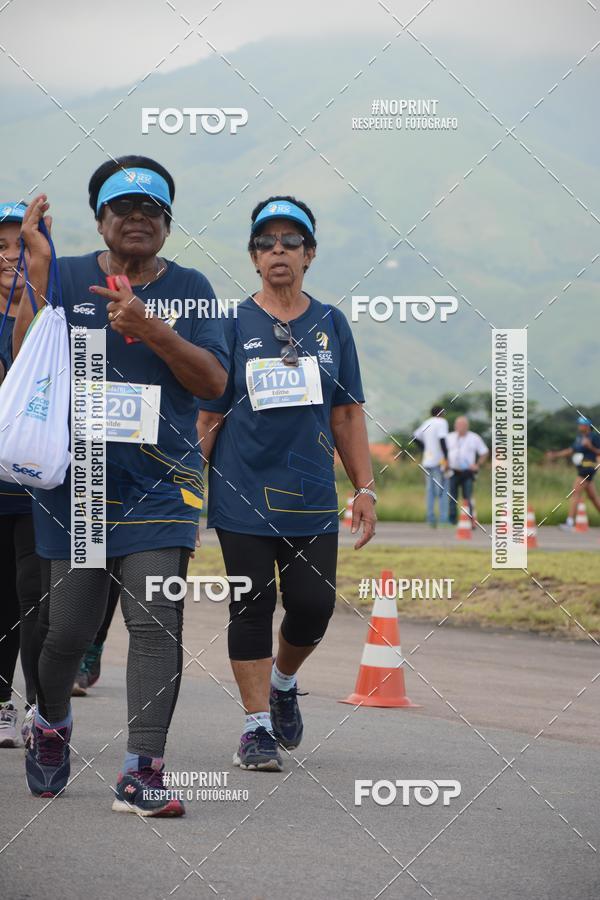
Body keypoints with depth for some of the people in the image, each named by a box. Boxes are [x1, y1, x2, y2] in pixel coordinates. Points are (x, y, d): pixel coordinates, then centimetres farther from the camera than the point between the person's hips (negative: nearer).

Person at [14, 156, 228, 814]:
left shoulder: (189, 289, 8)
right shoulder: (65, 277, 5)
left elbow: (213, 382, -2)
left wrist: (149, 329, -15)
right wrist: (36, 265, -12)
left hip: (161, 481, 0)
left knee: (156, 622, -13)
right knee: (69, 625, 4)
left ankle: (141, 772, -11)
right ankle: (51, 723, 35)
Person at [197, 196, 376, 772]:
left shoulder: (331, 325, 10)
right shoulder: (234, 326, 3)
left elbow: (347, 414, 12)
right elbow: (208, 416, 3)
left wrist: (365, 488, 6)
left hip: (312, 497, 2)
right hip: (242, 495, -2)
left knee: (313, 607, -3)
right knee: (252, 606, -1)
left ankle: (283, 682, 28)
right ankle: (257, 726, 7)